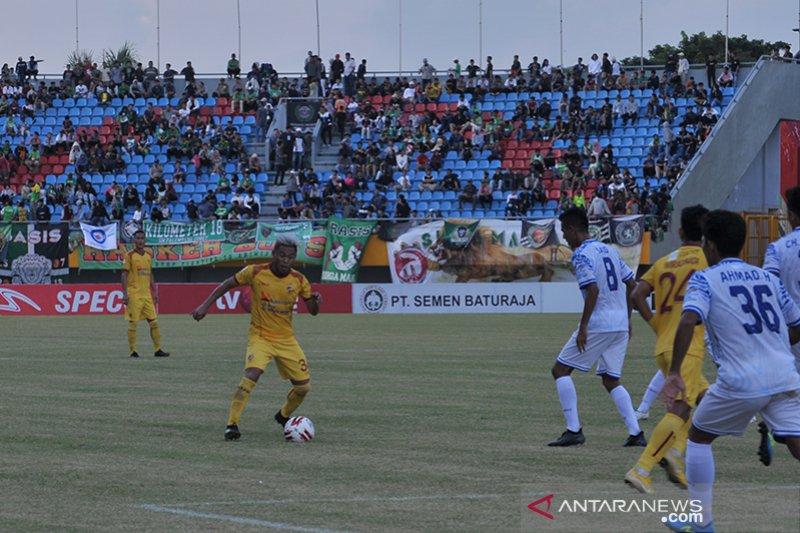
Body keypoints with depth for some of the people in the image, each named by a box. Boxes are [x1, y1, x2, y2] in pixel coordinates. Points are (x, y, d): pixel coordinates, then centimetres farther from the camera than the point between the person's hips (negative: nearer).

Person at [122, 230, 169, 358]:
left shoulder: (149, 255, 13)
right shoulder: (129, 256, -5)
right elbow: (124, 275, -8)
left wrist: (155, 292, 16)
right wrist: (124, 294, -14)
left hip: (147, 294, 6)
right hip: (134, 294, -6)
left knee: (154, 321, 3)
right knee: (133, 322, -3)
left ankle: (158, 349, 7)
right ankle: (133, 351, 1)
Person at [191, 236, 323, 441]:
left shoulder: (299, 280, -5)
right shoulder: (255, 272, -13)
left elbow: (312, 311, 3)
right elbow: (227, 284, 0)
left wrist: (315, 301, -20)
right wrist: (205, 306, -5)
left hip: (286, 340, 4)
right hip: (260, 337, -4)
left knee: (303, 385, 3)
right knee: (252, 374, -29)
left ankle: (283, 416, 34)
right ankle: (232, 425, -23)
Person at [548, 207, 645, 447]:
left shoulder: (581, 255, -9)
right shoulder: (609, 250, 17)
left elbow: (593, 290, -20)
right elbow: (631, 284, 18)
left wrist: (583, 327, -19)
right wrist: (627, 319, 24)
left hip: (598, 323, -8)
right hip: (621, 324, 8)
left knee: (561, 370, 1)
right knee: (611, 380, 15)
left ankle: (573, 430, -5)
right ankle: (636, 433, 3)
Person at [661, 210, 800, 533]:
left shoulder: (705, 280, 3)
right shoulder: (766, 278, 17)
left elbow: (689, 321, -16)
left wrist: (674, 373, -15)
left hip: (741, 382, -4)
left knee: (699, 436, 20)